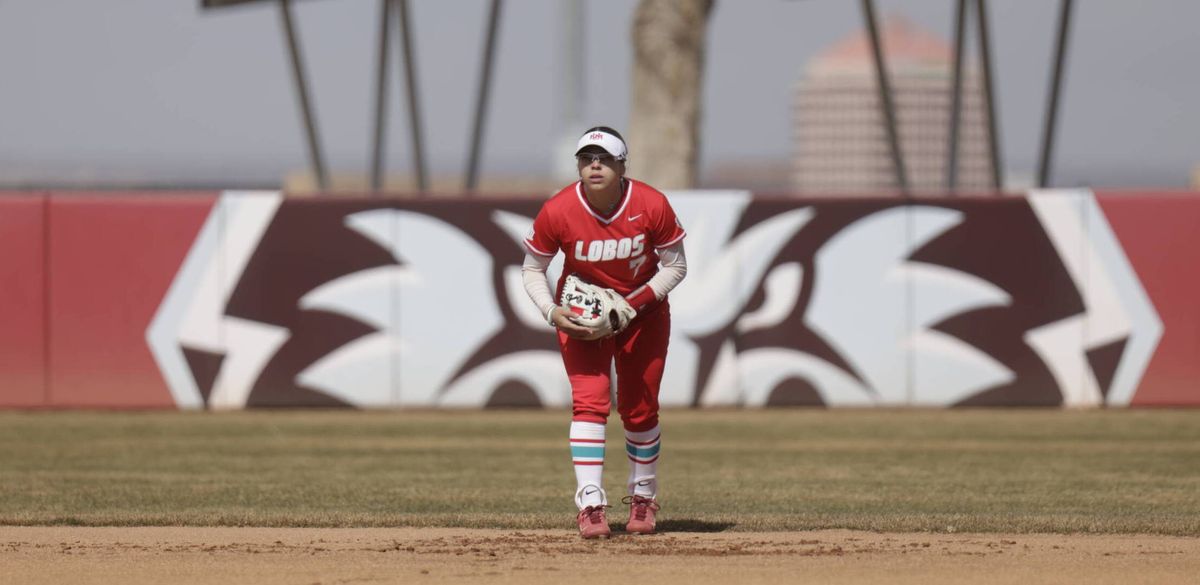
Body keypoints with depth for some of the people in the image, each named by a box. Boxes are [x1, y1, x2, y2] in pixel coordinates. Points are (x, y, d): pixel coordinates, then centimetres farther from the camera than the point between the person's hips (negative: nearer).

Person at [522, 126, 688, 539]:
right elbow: (533, 269, -6)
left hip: (644, 308, 1)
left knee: (640, 410, 7)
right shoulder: (557, 211, -22)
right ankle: (590, 505, -20)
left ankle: (642, 500, 28)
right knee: (590, 401, -17)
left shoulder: (652, 205, -22)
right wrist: (552, 312, -22)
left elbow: (675, 266, -10)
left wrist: (635, 302, -22)